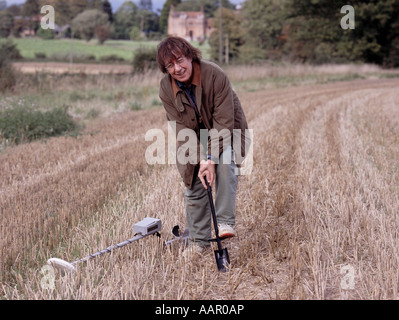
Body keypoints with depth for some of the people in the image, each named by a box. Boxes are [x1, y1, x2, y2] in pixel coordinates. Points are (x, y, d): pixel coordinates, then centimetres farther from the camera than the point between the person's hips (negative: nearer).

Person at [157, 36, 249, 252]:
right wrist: (200, 160, -28)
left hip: (224, 133, -3)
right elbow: (181, 128, -17)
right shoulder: (166, 88, -17)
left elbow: (223, 120, -28)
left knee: (225, 164, -32)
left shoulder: (214, 75, -29)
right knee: (194, 185, -2)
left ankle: (225, 222, -26)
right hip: (193, 139, 3)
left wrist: (212, 158, -32)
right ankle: (198, 241, 12)